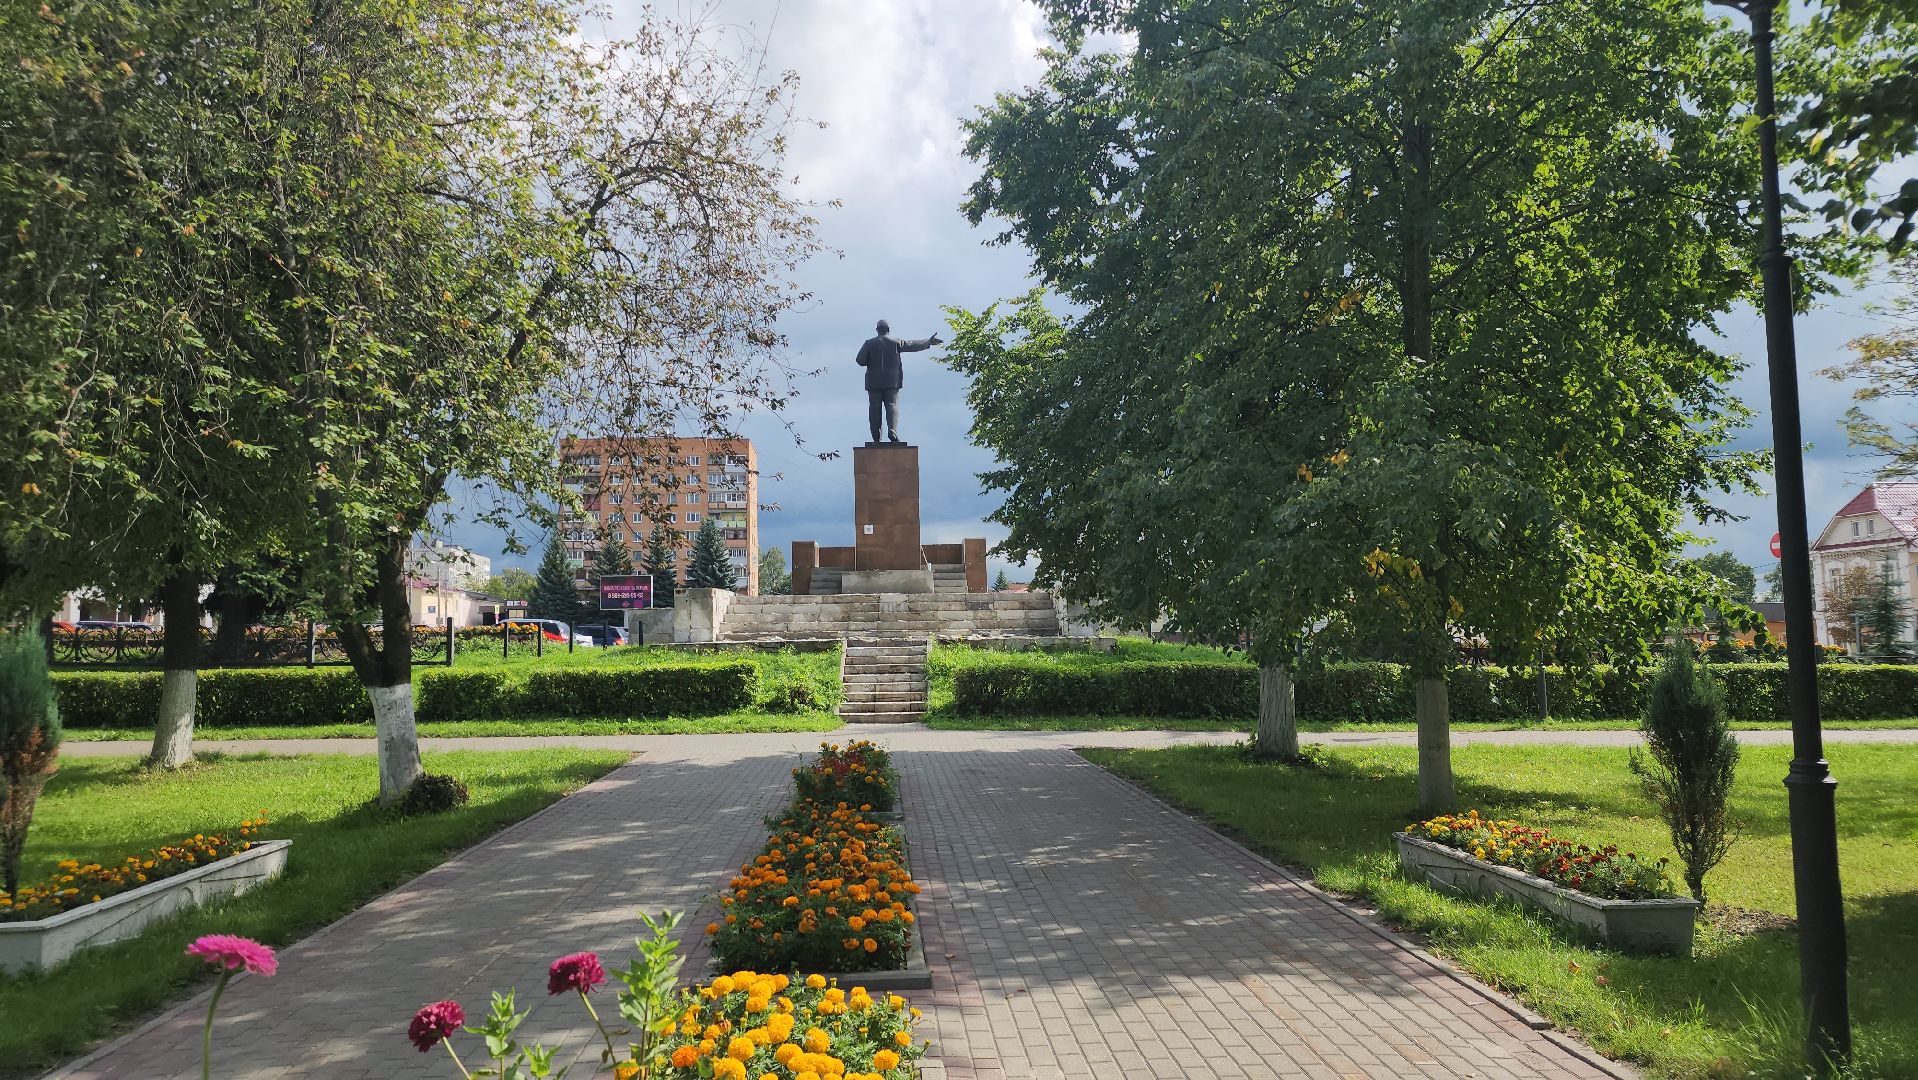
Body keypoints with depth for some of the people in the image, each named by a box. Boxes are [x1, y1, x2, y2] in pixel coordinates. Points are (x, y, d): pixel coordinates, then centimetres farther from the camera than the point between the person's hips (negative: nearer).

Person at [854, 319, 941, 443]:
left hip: (874, 383, 0)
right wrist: (929, 342, 15)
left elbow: (860, 360, -4)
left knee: (874, 410, 2)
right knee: (892, 405, 0)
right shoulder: (896, 342, 1)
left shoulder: (869, 343, 1)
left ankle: (876, 438, -1)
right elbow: (913, 345, 6)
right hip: (892, 382, 0)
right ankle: (892, 429, -24)